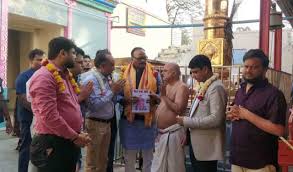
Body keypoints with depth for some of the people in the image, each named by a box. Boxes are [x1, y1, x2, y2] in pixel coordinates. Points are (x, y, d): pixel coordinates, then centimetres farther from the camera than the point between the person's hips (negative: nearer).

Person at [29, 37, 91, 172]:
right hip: (52, 144, -9)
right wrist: (75, 136, -15)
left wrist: (79, 132, 7)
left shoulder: (65, 75, 14)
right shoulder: (44, 77, -17)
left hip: (69, 142, 9)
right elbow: (49, 116, -25)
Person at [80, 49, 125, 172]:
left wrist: (115, 92, -2)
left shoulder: (104, 77, 8)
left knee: (103, 161, 20)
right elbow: (95, 104, -27)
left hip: (106, 123, 9)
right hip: (94, 124, -9)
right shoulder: (91, 79, -19)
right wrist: (112, 91, -20)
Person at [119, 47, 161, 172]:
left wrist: (154, 98, -18)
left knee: (148, 156, 14)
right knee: (129, 157, 13)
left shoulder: (154, 74, 3)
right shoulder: (124, 74, 2)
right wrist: (126, 99, -20)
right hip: (129, 120, 0)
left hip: (148, 119, 0)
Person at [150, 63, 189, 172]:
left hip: (173, 133, -9)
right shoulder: (167, 85, 15)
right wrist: (157, 98, 5)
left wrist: (164, 96, -20)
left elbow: (178, 109, -22)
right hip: (161, 132, 9)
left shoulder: (181, 87, -12)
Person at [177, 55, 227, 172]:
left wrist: (187, 122, -21)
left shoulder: (216, 87, -17)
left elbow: (216, 118, -25)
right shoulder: (204, 86, 12)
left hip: (207, 147, -9)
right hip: (196, 143, 9)